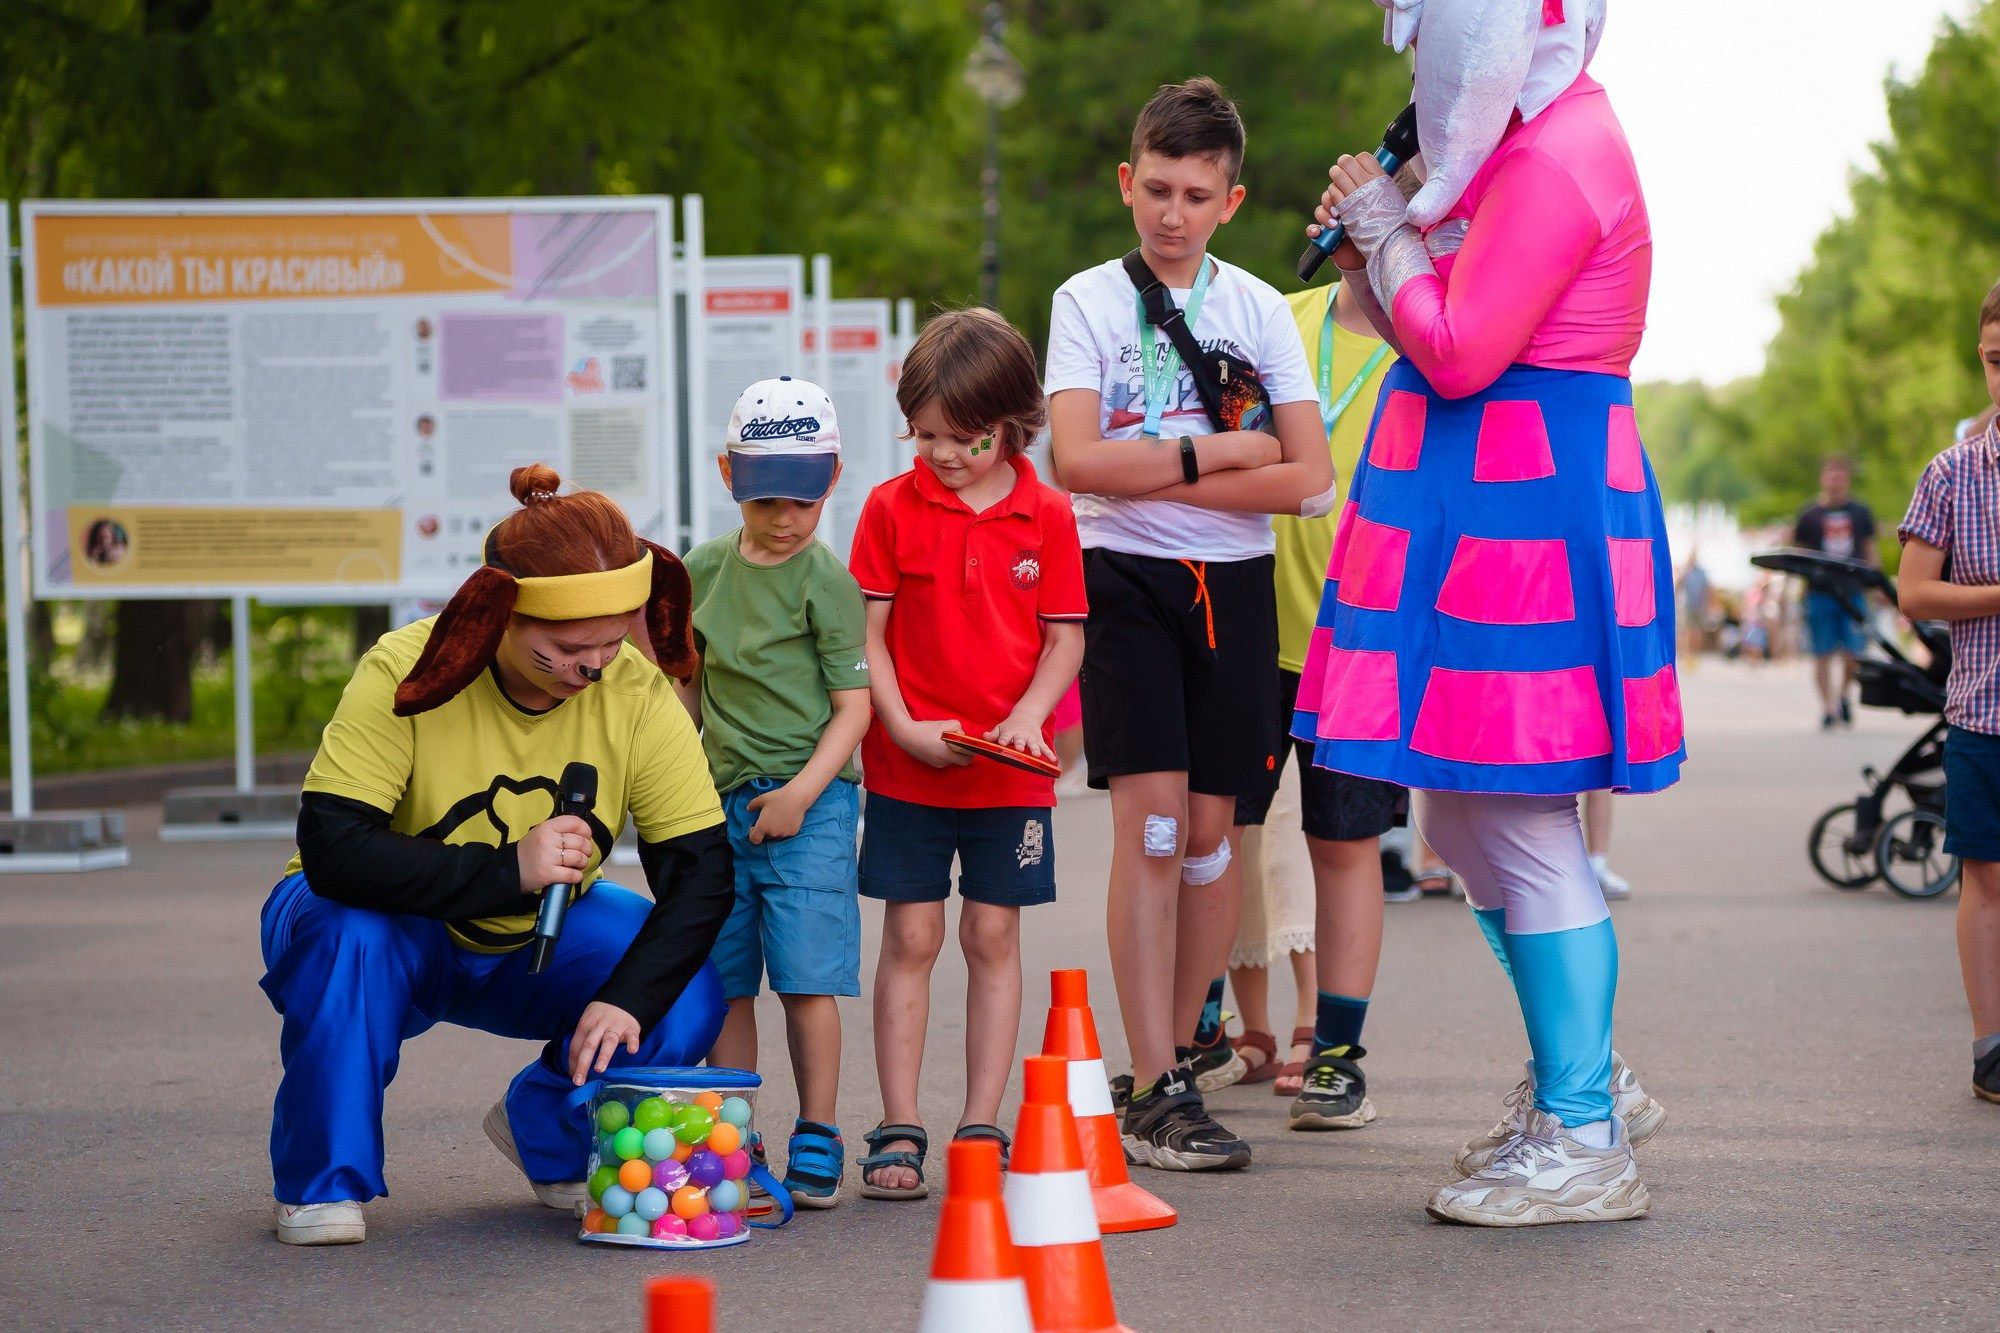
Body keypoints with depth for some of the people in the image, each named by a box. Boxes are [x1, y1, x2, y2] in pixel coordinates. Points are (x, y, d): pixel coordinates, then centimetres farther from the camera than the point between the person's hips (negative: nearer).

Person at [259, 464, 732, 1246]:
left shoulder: (637, 692, -19)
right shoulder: (406, 676, -28)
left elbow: (702, 870, -20)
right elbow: (331, 849, -35)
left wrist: (627, 998, -35)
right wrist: (505, 870, -38)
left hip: (537, 945, 3)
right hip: (399, 928, -3)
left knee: (685, 997, -23)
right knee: (345, 932, -38)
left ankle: (549, 1137, 9)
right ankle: (320, 1181, -14)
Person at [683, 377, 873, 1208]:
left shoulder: (825, 579, -6)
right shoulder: (703, 569, 9)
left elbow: (853, 704, -7)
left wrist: (802, 792, -16)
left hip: (808, 803, -5)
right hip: (724, 799, 5)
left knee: (806, 978, -7)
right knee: (724, 981, 6)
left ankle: (816, 1142, 3)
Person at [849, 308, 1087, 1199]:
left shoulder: (1045, 517, 0)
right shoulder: (892, 508, -1)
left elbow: (1065, 636, 2)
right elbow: (866, 632, -2)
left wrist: (1028, 716, -15)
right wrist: (903, 726, -13)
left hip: (1011, 771, 1)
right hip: (907, 767, -1)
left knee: (993, 938, 5)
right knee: (910, 938, 2)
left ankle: (981, 1130, 11)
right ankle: (898, 1132, 6)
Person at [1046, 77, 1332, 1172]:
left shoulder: (1258, 309, 7)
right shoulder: (1087, 302, 3)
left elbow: (1308, 476, -2)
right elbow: (1077, 459, -10)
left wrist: (1152, 476, -9)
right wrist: (1213, 453, -9)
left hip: (1233, 583, 3)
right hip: (1123, 578, -2)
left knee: (1208, 830, 3)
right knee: (1150, 820, -12)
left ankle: (1172, 1056, 16)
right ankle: (1156, 1093, -11)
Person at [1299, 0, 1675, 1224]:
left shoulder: (1556, 159, -15)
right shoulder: (1530, 145, 18)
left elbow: (1457, 353, -20)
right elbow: (1438, 338, 21)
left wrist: (1391, 233, -7)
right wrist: (1368, 247, 9)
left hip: (1527, 513, -11)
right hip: (1487, 514, 11)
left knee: (1525, 827, -7)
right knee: (1469, 826, 17)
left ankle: (1582, 1145, -1)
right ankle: (1585, 1079, 28)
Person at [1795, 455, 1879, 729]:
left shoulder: (1861, 513, 10)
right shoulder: (1810, 515, 4)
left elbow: (1870, 550, 15)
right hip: (1820, 593, -1)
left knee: (1852, 652, -5)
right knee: (1823, 654, -2)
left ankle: (1844, 695, 21)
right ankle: (1828, 708, 5)